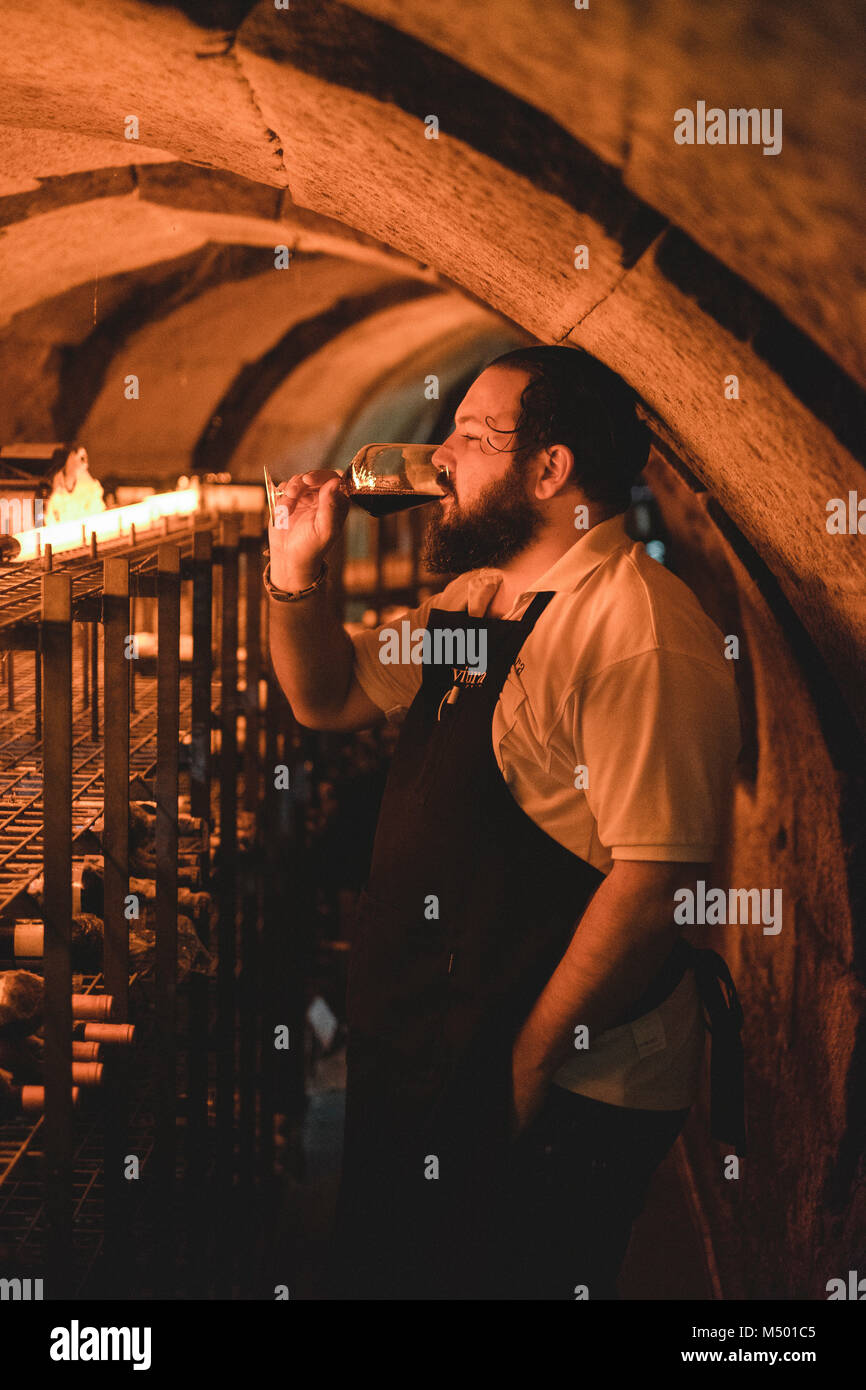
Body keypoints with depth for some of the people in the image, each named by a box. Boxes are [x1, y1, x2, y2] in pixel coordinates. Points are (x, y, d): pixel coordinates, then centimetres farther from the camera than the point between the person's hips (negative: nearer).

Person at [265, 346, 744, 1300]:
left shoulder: (642, 632, -22)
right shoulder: (478, 597, 10)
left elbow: (657, 879, -27)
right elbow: (331, 698, 23)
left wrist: (531, 1060, -21)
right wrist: (297, 575, 4)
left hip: (561, 1090, -9)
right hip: (421, 1053, 10)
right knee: (377, 1273, 21)